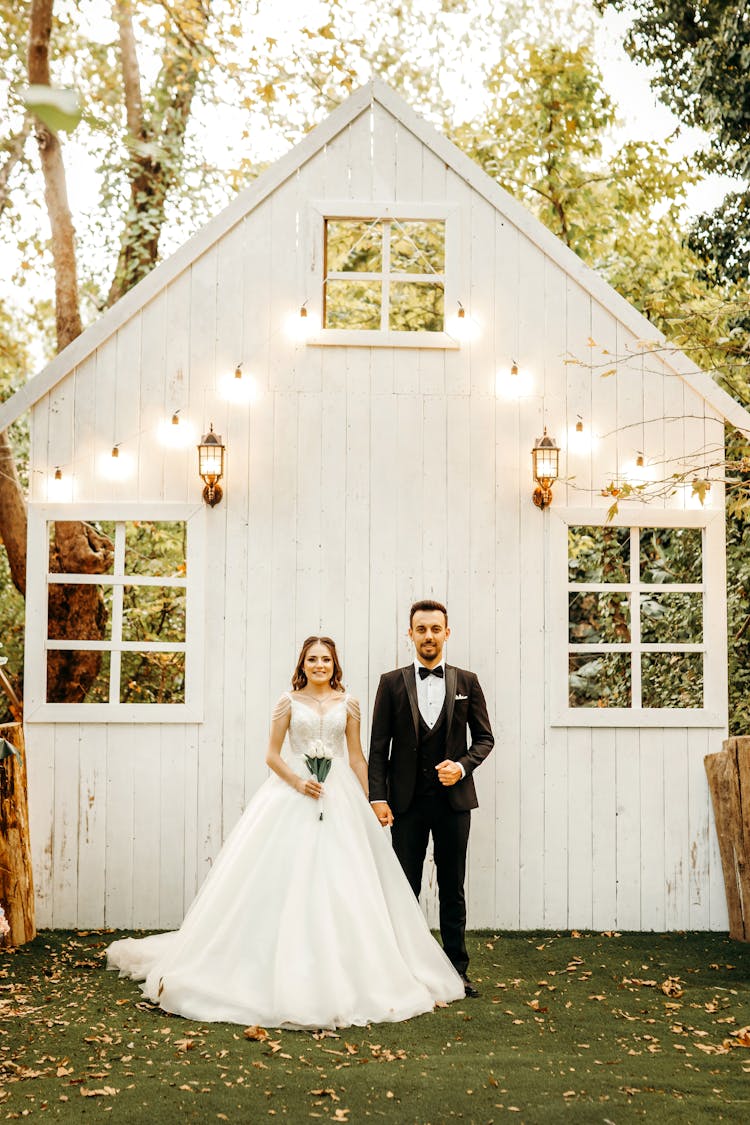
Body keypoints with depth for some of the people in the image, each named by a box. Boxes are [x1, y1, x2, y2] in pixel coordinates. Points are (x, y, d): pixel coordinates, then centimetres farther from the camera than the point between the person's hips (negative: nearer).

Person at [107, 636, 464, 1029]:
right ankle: (289, 974, 6)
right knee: (287, 881, -3)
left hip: (339, 797, 2)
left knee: (342, 883, 2)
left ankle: (342, 976, 13)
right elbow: (272, 755, 0)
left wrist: (366, 802, 7)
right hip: (292, 797, -2)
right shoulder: (289, 702, 2)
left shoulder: (347, 704, 7)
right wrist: (299, 782, -15)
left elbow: (356, 757, 10)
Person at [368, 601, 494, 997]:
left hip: (453, 799, 1)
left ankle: (457, 969, 16)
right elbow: (378, 745, 1)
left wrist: (463, 765, -10)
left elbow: (484, 737, 9)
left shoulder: (466, 682, 6)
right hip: (407, 800, -1)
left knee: (452, 888, 8)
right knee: (405, 887, 5)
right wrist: (378, 796, -8)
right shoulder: (392, 682, 3)